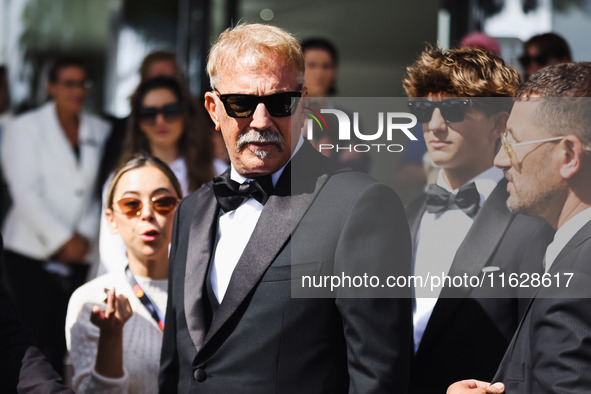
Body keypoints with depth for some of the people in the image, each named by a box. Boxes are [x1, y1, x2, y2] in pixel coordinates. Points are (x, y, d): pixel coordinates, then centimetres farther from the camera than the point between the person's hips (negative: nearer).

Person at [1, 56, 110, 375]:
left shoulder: (100, 131, 13)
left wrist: (86, 236, -5)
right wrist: (62, 239, -11)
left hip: (79, 253, 3)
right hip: (33, 252, -3)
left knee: (67, 342, -2)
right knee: (38, 340, -9)